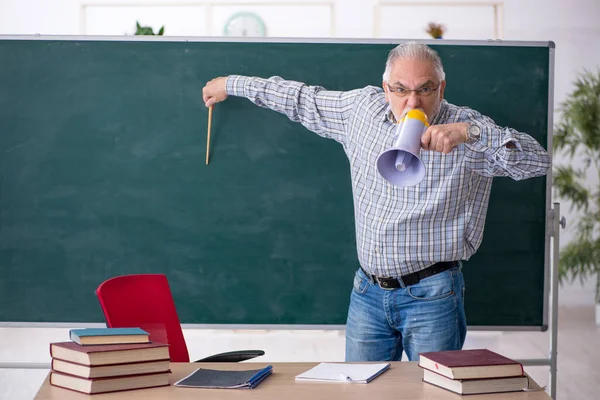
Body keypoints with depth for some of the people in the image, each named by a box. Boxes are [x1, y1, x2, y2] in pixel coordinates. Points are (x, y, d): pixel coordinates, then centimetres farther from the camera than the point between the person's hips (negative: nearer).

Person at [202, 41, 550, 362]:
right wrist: (232, 84, 28)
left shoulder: (470, 132, -9)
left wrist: (469, 133, -34)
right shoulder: (362, 108, 4)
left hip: (432, 296, -4)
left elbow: (538, 160, -21)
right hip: (368, 293, 4)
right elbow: (304, 99, 20)